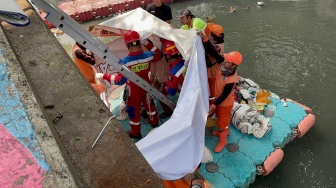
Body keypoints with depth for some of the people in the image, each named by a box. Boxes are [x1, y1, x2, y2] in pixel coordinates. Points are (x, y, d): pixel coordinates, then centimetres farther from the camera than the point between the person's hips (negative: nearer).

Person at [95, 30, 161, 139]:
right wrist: (148, 44, 6)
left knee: (134, 111, 17)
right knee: (149, 104, 28)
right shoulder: (148, 55, -18)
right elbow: (158, 55, 5)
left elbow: (120, 80, -25)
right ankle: (154, 123, 52)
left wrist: (103, 76, -17)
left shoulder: (125, 62, -30)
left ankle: (135, 133, 37)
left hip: (133, 91, -4)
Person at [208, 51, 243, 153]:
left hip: (225, 103, -7)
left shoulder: (231, 80, -38)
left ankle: (222, 141, 39)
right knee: (220, 118, 30)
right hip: (218, 99, 8)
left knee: (223, 121, 15)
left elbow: (224, 95, -29)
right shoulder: (224, 68, -19)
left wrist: (214, 105, -31)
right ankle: (223, 131, 57)